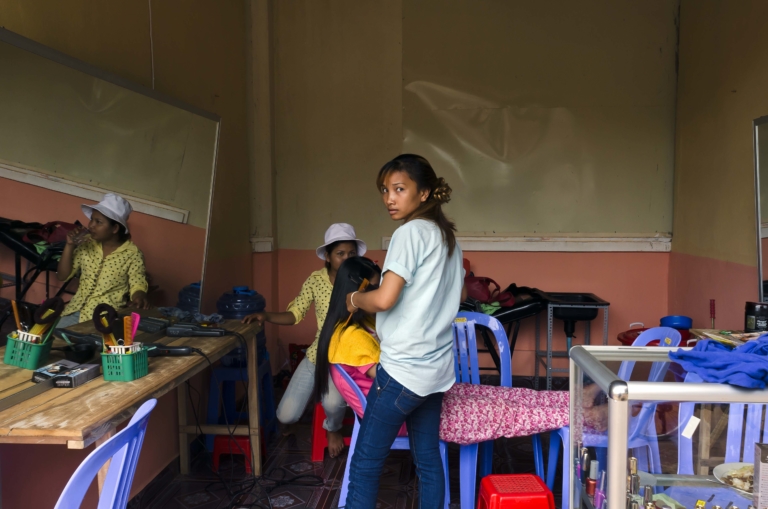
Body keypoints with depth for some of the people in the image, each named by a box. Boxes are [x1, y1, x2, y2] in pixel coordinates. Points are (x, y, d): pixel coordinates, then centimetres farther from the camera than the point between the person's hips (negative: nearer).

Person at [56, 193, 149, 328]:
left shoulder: (132, 254, -9)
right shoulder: (87, 245, 5)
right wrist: (70, 246, -4)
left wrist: (139, 298, -34)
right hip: (77, 310, 5)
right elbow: (62, 276, 9)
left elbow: (137, 286, -10)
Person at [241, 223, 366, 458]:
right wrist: (266, 316, -16)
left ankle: (333, 428, 6)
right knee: (286, 416, -4)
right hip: (317, 356, 3)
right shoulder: (315, 280, -3)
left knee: (332, 403, -33)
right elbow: (294, 315, -2)